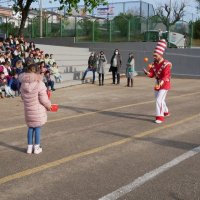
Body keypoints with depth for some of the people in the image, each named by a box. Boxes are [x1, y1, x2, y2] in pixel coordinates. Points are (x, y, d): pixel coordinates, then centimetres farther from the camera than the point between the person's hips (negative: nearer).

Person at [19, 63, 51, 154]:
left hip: (28, 109, 4)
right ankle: (36, 148, 17)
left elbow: (23, 97, 7)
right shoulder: (39, 84, -19)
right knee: (37, 127, 8)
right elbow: (43, 99, -16)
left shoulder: (23, 84, -4)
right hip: (38, 110, -4)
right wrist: (48, 105, 2)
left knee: (30, 127, 17)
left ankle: (29, 147, 23)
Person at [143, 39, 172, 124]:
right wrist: (147, 72, -27)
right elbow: (151, 74, -3)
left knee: (159, 100, -17)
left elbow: (166, 76, -28)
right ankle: (166, 112, 45)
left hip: (164, 85, -8)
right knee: (160, 100, 22)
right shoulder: (154, 64, 1)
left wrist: (160, 84, -44)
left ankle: (160, 117, -11)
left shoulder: (166, 64, -21)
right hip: (157, 85, 8)